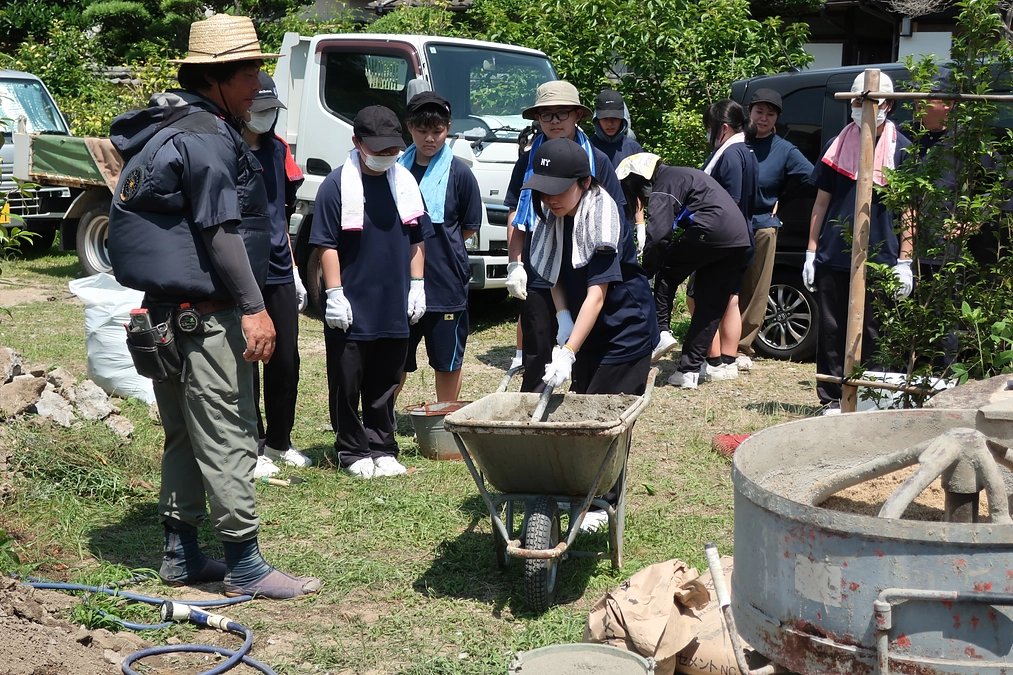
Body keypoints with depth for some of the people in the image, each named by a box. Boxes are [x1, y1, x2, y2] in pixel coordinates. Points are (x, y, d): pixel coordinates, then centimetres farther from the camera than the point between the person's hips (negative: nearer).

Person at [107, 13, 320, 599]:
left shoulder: (169, 130, 18)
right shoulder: (207, 137, -15)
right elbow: (220, 230, -20)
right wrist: (253, 307, -18)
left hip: (169, 309, 11)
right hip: (207, 316, -11)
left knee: (185, 435, 15)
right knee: (228, 438, -6)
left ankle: (182, 555, 23)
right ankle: (245, 566, 1)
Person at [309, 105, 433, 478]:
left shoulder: (406, 182, 7)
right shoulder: (337, 185, -8)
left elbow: (417, 240, 13)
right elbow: (327, 245, -9)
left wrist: (417, 286, 8)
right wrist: (334, 294, -12)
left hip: (394, 307, 4)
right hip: (351, 308, -4)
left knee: (385, 384, 13)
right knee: (347, 384, 5)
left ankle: (381, 448, 24)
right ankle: (353, 451, 18)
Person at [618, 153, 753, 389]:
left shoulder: (663, 186, -1)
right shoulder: (680, 175, 27)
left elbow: (659, 235, -13)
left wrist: (646, 271, -4)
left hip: (711, 230, -9)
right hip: (739, 239, 9)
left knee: (667, 273, 12)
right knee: (710, 307, 9)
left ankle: (660, 332, 0)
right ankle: (690, 370, 10)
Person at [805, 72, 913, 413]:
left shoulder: (901, 149, 4)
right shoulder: (838, 145, 11)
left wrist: (904, 261, -4)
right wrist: (811, 252, 7)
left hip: (879, 260, -2)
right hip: (833, 258, 2)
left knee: (870, 334, 2)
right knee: (831, 331, 3)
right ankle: (834, 399, 11)